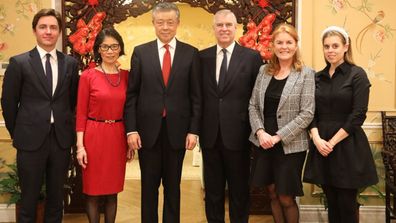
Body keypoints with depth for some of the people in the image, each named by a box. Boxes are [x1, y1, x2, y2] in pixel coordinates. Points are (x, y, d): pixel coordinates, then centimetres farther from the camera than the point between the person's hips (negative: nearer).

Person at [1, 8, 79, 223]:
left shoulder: (70, 63, 5)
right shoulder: (19, 62, -3)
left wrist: (64, 126, 11)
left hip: (61, 139, 2)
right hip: (31, 139, -2)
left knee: (56, 197, 13)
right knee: (29, 198, 7)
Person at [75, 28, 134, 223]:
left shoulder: (126, 76, 5)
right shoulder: (88, 76, -4)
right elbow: (81, 113, -5)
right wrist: (80, 145, -10)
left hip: (118, 137, 3)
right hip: (94, 136, -3)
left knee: (113, 190, 12)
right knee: (93, 190, 6)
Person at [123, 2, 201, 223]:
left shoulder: (191, 53, 2)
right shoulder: (140, 52, 2)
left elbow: (196, 96, 1)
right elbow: (132, 94, 1)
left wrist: (194, 130, -4)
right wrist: (131, 129, -5)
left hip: (177, 130, 0)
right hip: (148, 130, 0)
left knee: (173, 185, 12)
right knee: (149, 185, 11)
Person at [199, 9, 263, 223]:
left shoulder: (252, 57, -2)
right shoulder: (202, 57, 5)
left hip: (238, 134, -2)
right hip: (210, 134, 3)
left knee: (239, 189, 11)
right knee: (212, 189, 14)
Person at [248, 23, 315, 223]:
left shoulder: (305, 74, -6)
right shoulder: (264, 70, 6)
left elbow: (307, 113, -12)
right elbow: (253, 105, 6)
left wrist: (278, 136, -16)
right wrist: (260, 132, -10)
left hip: (290, 145, -4)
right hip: (263, 142, 4)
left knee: (286, 198, 4)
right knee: (272, 194, 13)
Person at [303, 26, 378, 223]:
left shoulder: (357, 74, -4)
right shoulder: (318, 77, 10)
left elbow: (358, 115, -11)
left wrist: (333, 141, -13)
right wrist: (316, 138, -9)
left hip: (347, 146, -4)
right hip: (322, 146, 4)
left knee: (347, 204, 2)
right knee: (331, 203, 11)